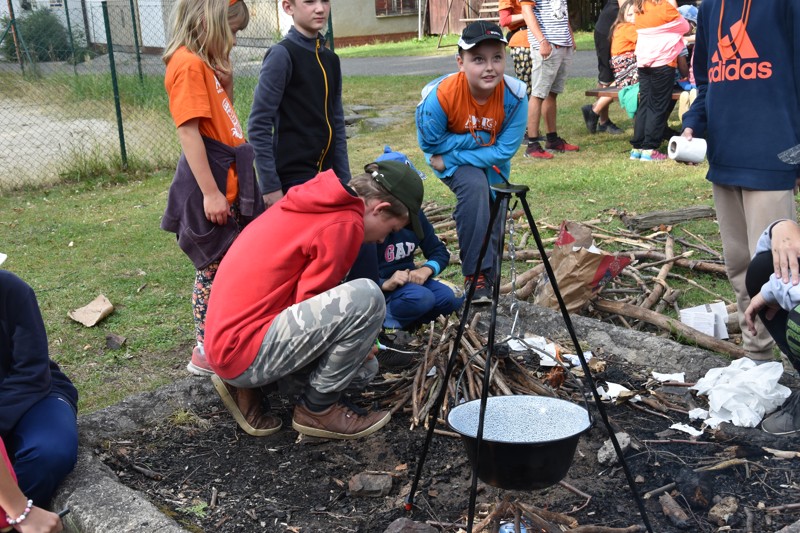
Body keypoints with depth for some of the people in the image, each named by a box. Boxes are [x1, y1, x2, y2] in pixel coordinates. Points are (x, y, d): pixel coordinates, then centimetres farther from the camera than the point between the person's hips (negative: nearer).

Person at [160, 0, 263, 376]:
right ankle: (206, 354, 12)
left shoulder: (203, 62, 15)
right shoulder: (188, 63, -15)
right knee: (214, 271, 0)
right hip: (211, 188, -10)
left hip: (226, 183, 10)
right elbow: (189, 132, -22)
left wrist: (226, 78, 12)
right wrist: (211, 193, -23)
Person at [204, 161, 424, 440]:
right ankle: (317, 409, -3)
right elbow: (309, 304, -13)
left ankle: (246, 386, 13)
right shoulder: (345, 224, -16)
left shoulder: (317, 202, 12)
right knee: (366, 298, -21)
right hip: (244, 352, -10)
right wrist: (358, 340, 5)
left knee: (364, 364, 22)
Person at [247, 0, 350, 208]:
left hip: (326, 176, 7)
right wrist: (270, 185, -14)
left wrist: (344, 179, 11)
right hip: (293, 179, -7)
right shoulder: (281, 55, -10)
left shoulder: (330, 59, 11)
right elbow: (258, 125, -12)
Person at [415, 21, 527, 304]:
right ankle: (476, 273, -22)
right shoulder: (440, 94, -33)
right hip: (453, 159, -3)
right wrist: (478, 140, -24)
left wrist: (451, 157, -28)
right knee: (475, 187, -31)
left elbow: (504, 150, -24)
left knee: (491, 215, 11)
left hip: (492, 163, 3)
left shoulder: (514, 95, -28)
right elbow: (430, 143, -19)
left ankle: (487, 272, 40)